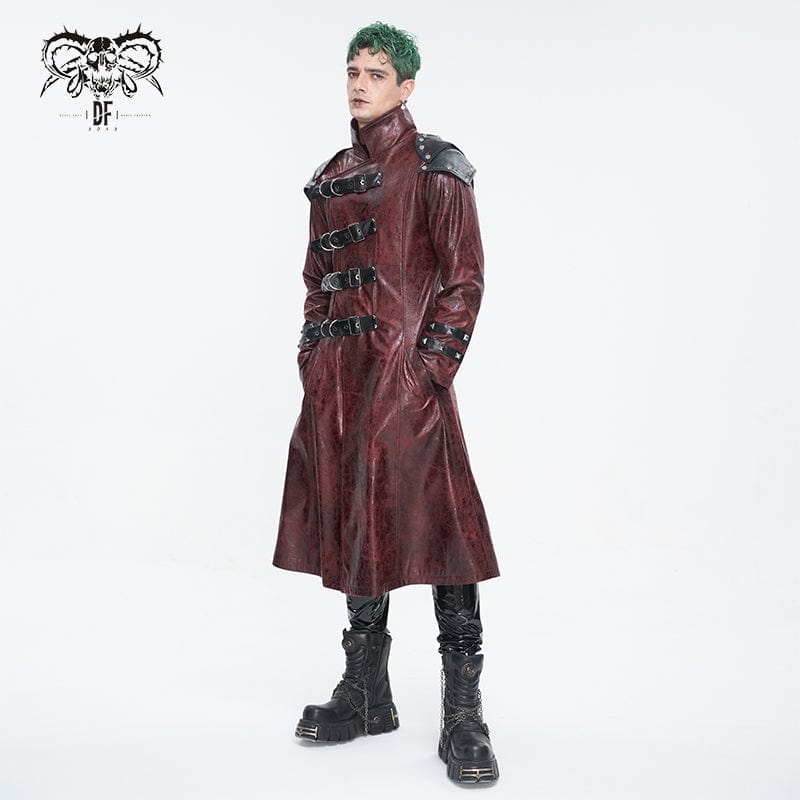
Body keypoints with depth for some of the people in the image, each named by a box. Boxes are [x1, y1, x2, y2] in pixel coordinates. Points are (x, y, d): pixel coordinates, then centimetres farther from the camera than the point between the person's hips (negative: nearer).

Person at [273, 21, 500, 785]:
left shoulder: (435, 169, 0)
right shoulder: (332, 176, 18)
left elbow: (463, 278, -5)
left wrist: (428, 368, -13)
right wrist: (312, 361, 10)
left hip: (408, 371, -7)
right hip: (337, 376, 7)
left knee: (432, 521, -9)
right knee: (354, 521, 10)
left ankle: (463, 714, 0)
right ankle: (366, 693, 23)